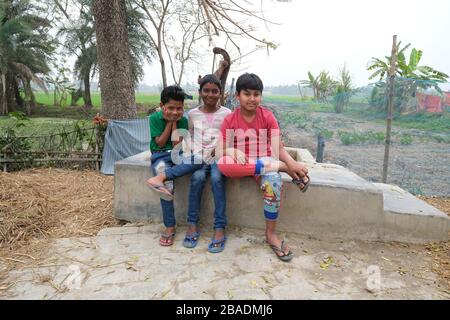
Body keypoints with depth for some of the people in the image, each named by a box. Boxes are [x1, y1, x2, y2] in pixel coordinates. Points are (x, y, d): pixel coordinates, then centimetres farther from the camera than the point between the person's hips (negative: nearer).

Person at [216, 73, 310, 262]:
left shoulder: (267, 117, -2)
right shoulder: (229, 120, -2)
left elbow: (278, 147, -9)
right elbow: (220, 150, -7)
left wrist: (292, 162, -30)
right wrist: (233, 151, -31)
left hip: (264, 162, 0)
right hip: (241, 164, 1)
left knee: (273, 181, -35)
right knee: (223, 164, -36)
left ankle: (271, 234, -15)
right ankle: (282, 167, -30)